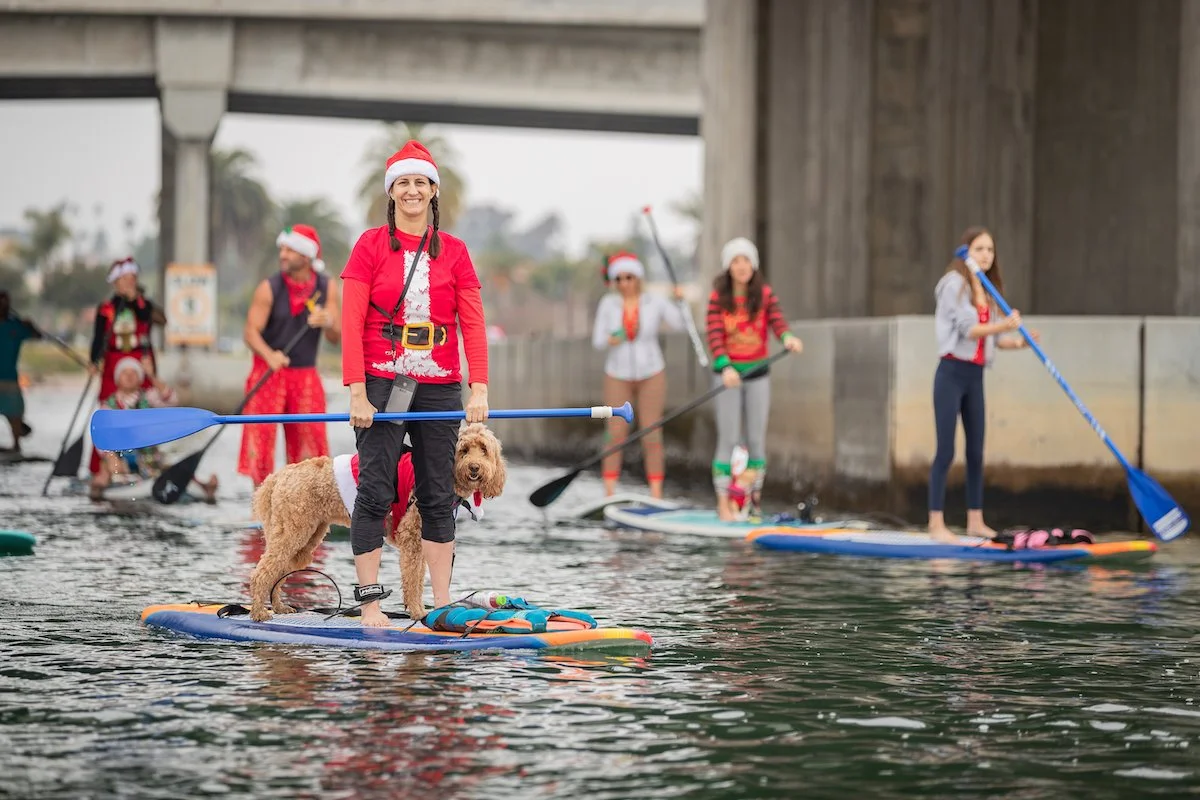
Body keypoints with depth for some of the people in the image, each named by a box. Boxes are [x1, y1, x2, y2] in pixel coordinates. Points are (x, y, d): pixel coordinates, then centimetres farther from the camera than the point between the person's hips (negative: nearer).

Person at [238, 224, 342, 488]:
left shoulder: (327, 288, -1)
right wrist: (269, 356, -34)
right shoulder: (269, 288, -10)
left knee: (311, 443, 4)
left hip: (306, 375, 3)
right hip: (269, 372, -3)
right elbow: (251, 332, -14)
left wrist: (327, 322, -24)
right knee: (260, 437, -7)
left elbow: (336, 338, -1)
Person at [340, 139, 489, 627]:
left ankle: (442, 605, 10)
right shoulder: (371, 245, 1)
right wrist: (357, 393, -13)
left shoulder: (454, 252, 9)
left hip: (439, 386, 3)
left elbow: (472, 324, 4)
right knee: (376, 491, -6)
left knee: (438, 496, 6)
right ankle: (369, 602, -3)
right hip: (382, 382, -3)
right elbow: (351, 324, -4)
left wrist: (479, 389, -8)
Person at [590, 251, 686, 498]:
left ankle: (656, 497, 3)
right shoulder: (608, 304, -3)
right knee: (615, 436, -6)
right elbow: (597, 341, -4)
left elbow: (681, 324, -14)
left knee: (652, 436, -2)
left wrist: (681, 301, -29)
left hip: (651, 376, -1)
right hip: (618, 377, 1)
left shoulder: (655, 302, -6)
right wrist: (609, 341, -25)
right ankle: (609, 497, -2)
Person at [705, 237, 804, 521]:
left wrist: (788, 337, -37)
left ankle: (754, 504, 11)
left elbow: (777, 321, -13)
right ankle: (723, 504, 1)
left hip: (758, 372, 2)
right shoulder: (718, 298, -5)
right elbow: (714, 335, -15)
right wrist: (726, 367, -31)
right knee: (729, 440, -3)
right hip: (728, 374, -2)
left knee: (756, 439, 4)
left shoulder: (765, 294, 1)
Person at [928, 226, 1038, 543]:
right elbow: (968, 328, -17)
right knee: (946, 451, -9)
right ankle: (936, 523, -8)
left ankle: (975, 521, 14)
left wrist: (1017, 343, -7)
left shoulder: (988, 292, 15)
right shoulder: (954, 284, -7)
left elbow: (993, 338, 12)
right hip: (953, 373, -7)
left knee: (976, 451, 8)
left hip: (975, 376, 7)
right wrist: (1004, 325, -30)